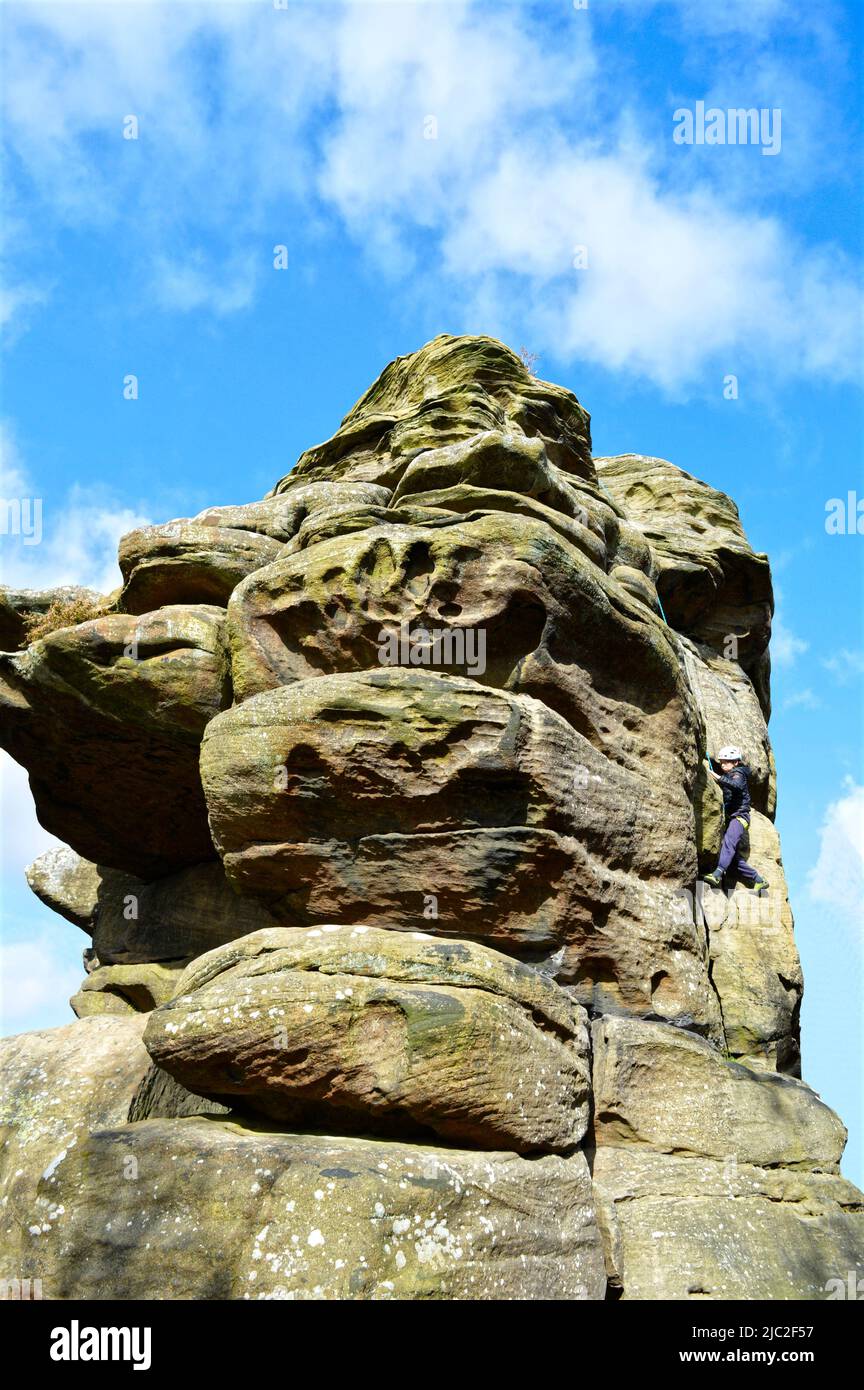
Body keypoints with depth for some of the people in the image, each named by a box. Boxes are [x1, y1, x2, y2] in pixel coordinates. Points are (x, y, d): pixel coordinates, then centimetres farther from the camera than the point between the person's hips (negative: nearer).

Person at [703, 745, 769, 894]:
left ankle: (717, 875, -51)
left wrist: (719, 778, -38)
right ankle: (758, 881, 17)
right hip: (731, 818, 10)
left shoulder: (738, 774, -7)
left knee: (728, 841, -33)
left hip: (740, 816, -10)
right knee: (733, 857, 7)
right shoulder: (727, 775, 19)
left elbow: (737, 785, -30)